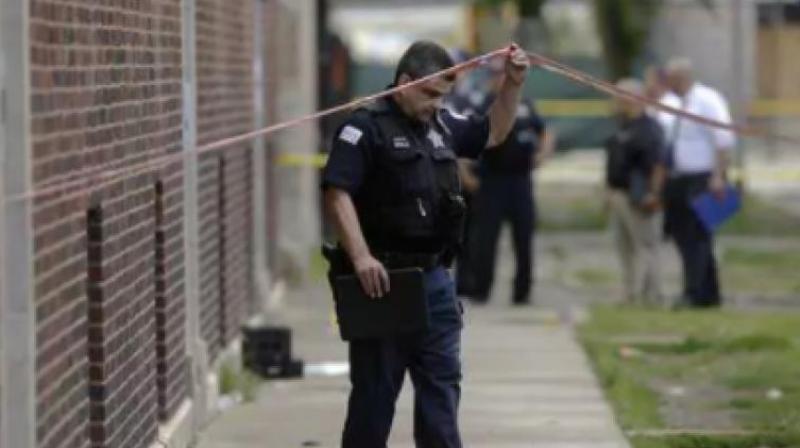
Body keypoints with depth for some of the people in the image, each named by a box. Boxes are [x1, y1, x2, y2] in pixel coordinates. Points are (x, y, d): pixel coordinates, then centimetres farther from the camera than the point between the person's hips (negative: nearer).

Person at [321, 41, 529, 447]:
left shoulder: (441, 125, 13)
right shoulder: (367, 127, -10)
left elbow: (493, 132, 28)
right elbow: (337, 192, -18)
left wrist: (512, 84, 12)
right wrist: (361, 257, -26)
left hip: (434, 279, 7)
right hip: (383, 278, -7)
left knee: (442, 382, 10)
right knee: (375, 389, 1)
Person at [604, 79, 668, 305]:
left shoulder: (649, 128, -13)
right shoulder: (623, 129, 17)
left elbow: (659, 164, -20)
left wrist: (653, 194, -25)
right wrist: (609, 192, 20)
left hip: (638, 199, -10)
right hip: (619, 197, 10)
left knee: (645, 246, -8)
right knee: (625, 248, 12)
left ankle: (649, 296, -7)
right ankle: (631, 294, 16)